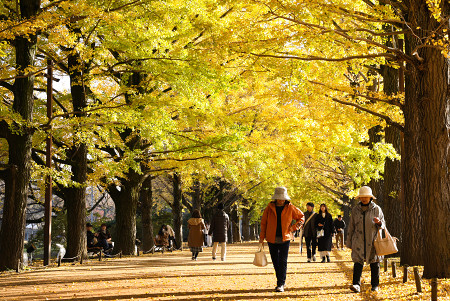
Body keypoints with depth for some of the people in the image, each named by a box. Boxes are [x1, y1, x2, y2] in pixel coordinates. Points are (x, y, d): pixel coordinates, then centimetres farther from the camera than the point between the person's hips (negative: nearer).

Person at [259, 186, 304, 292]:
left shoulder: (290, 208, -1)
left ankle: (281, 284, -10)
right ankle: (281, 281, 23)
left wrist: (294, 227, -3)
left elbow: (301, 217, 12)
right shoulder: (269, 208, 1)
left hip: (285, 238, -2)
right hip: (272, 239, 2)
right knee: (275, 262, 8)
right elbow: (263, 223, 7)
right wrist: (262, 237, 3)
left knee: (283, 261, -10)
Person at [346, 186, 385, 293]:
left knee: (375, 264, 4)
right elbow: (351, 227, 13)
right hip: (358, 241, 1)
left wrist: (379, 222, -16)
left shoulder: (376, 209, 4)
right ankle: (356, 285, -16)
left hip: (373, 241, 0)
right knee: (358, 262, -10)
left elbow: (383, 225, 8)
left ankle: (375, 285, 13)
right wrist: (349, 242, 13)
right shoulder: (355, 210, 8)